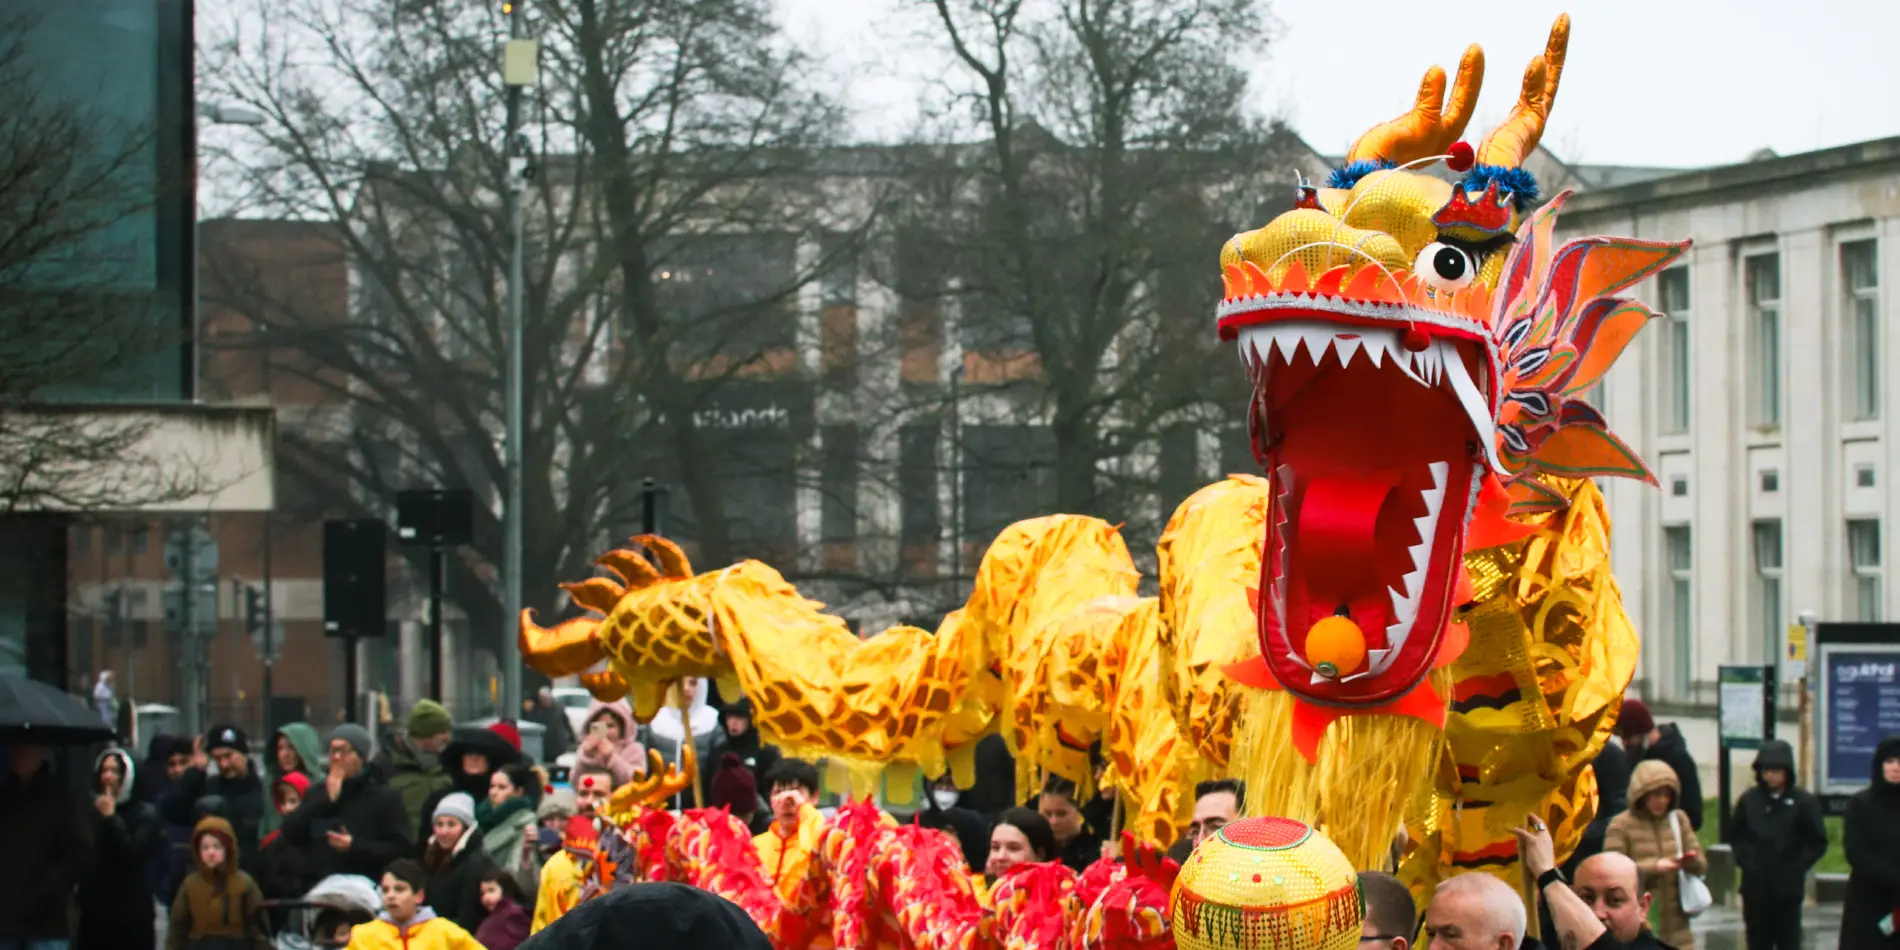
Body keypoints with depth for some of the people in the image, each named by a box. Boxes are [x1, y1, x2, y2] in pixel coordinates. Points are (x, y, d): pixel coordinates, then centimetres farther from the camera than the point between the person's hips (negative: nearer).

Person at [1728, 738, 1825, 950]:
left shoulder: (1804, 802, -6)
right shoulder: (1749, 800, 2)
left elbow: (1817, 843, -2)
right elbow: (1736, 835, 12)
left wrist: (1795, 867, -10)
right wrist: (1745, 860, -1)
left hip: (1788, 888, -3)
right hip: (1755, 887, 3)